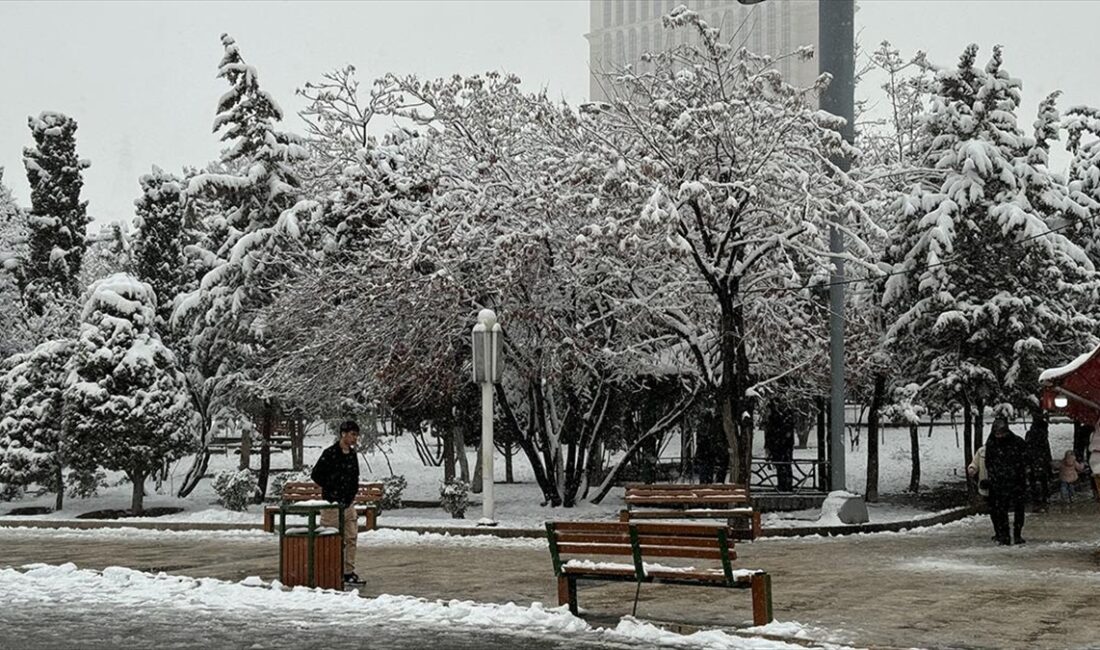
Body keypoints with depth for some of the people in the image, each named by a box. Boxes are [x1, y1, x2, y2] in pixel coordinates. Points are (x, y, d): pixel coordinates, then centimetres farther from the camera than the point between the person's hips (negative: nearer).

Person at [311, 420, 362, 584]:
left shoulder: (352, 454, 8)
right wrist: (331, 490, -9)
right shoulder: (330, 453, -15)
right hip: (332, 503, -7)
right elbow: (315, 475, -14)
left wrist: (352, 493, 9)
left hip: (349, 503, 7)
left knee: (351, 538, 7)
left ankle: (349, 572, 14)